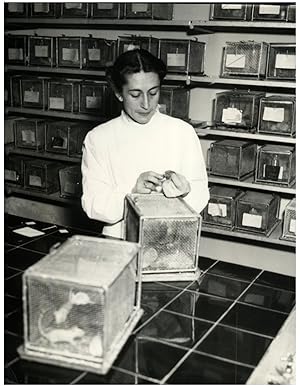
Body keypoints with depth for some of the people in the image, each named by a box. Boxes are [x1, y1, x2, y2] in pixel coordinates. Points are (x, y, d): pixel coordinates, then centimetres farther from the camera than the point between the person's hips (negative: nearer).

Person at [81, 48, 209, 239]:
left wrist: (185, 190, -16)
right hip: (119, 240, -1)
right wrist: (132, 192, -18)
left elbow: (201, 195, 5)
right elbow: (92, 204, -3)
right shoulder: (98, 138, 2)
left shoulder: (183, 132, 4)